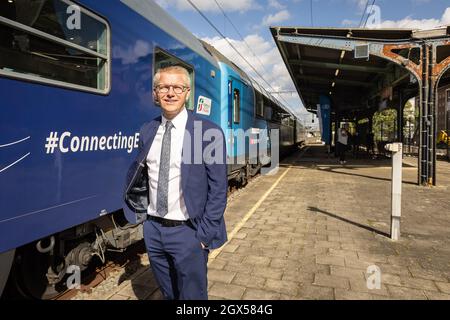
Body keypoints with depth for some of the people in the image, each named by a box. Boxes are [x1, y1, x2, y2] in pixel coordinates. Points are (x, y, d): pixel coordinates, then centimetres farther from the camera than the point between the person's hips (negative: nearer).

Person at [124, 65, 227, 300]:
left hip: (187, 231, -4)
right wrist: (141, 211, 4)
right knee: (168, 293, 24)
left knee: (192, 294, 14)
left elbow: (218, 188, -12)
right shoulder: (147, 132, 3)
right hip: (152, 229, 5)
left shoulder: (208, 132, -13)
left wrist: (205, 233, -13)